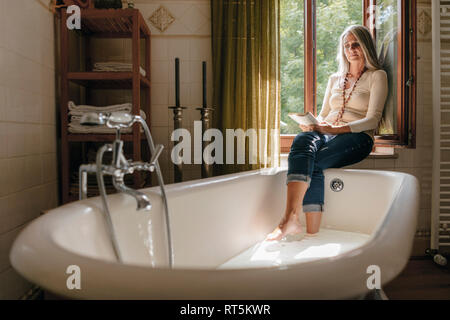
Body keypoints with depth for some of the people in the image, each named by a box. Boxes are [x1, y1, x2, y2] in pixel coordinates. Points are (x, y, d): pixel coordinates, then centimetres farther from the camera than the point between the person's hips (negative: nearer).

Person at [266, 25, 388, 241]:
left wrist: (336, 128, -17)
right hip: (326, 135, 4)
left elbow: (372, 119, -2)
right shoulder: (335, 79, 27)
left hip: (356, 137, -3)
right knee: (302, 140, -32)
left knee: (313, 162, -33)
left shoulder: (377, 76, 10)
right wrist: (312, 124, -2)